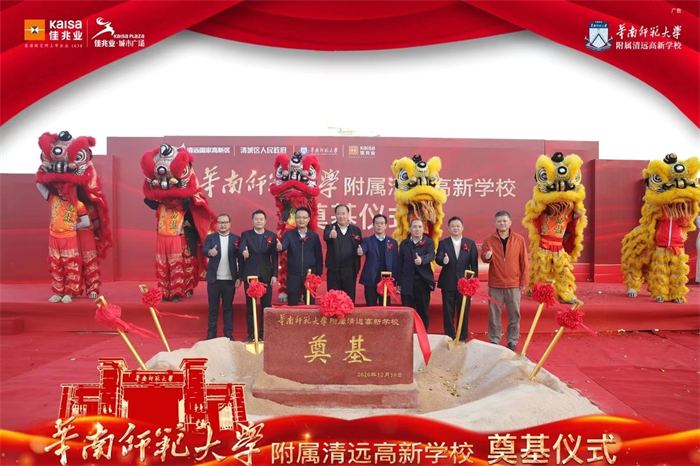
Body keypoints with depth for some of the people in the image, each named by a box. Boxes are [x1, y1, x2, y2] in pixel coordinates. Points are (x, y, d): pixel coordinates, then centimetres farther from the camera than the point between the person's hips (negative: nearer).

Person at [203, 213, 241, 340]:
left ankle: (228, 335, 14)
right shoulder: (210, 238, 3)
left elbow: (240, 258, 0)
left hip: (230, 280, 0)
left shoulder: (236, 239, 2)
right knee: (213, 308, 8)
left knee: (228, 308, 7)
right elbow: (204, 250, -14)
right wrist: (210, 252, -38)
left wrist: (239, 277, -6)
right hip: (214, 279, 0)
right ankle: (211, 335, 17)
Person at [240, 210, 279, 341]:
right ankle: (251, 334, 13)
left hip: (266, 275, 1)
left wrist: (274, 275, -4)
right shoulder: (245, 235, 4)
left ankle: (264, 334, 13)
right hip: (250, 274, -1)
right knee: (250, 305, 5)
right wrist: (244, 252, -37)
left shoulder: (272, 236, 6)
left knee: (266, 305, 3)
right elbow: (241, 249, -13)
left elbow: (274, 257, 3)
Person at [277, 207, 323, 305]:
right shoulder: (289, 234, 2)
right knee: (292, 305, 5)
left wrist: (318, 273, -1)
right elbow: (284, 245, -17)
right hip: (293, 276, 0)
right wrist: (279, 247, -40)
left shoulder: (314, 236, 4)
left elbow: (319, 256, 6)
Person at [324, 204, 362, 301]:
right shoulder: (329, 228, 0)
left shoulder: (356, 230, 7)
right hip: (333, 271, -1)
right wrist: (331, 235, -45)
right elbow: (326, 237, -24)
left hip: (350, 271, 1)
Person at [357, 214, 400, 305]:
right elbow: (363, 250, -16)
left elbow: (396, 263, 8)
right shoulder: (367, 241, 5)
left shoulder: (393, 242, 9)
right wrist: (360, 252, -41)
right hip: (370, 280, -1)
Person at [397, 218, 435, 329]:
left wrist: (421, 260, -39)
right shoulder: (404, 243, 9)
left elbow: (431, 255, -17)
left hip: (423, 281, -1)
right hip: (407, 283, 1)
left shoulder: (428, 242, 3)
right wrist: (398, 282, 4)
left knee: (423, 312, 5)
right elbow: (400, 263, 8)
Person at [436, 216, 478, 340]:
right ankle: (449, 338, 15)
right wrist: (443, 260, -32)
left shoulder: (470, 243, 5)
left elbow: (474, 264, 4)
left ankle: (463, 338, 18)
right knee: (448, 312, 5)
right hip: (448, 283, 0)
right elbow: (437, 258, -9)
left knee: (464, 312, 6)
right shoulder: (443, 243, 4)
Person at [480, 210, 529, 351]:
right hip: (495, 285, 0)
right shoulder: (489, 240, 3)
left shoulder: (519, 239, 2)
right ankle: (494, 341, 16)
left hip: (514, 284, 0)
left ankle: (512, 342, 19)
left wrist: (524, 281, 1)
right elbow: (483, 257, -3)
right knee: (494, 314, 5)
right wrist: (486, 256, -27)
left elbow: (524, 262, 4)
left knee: (514, 314, 6)